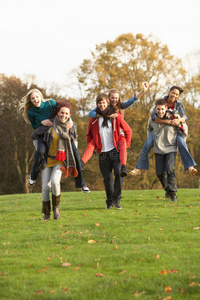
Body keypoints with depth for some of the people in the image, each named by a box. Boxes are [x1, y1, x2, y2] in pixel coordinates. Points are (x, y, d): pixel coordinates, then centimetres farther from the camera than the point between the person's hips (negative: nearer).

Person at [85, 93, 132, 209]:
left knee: (119, 172, -17)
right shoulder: (94, 119, 7)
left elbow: (128, 130, 8)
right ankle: (109, 201, 16)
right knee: (107, 178, 2)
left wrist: (126, 145, 1)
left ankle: (117, 199, -6)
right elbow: (89, 135, 21)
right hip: (103, 153, 2)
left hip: (115, 150, -2)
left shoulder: (115, 116, 2)